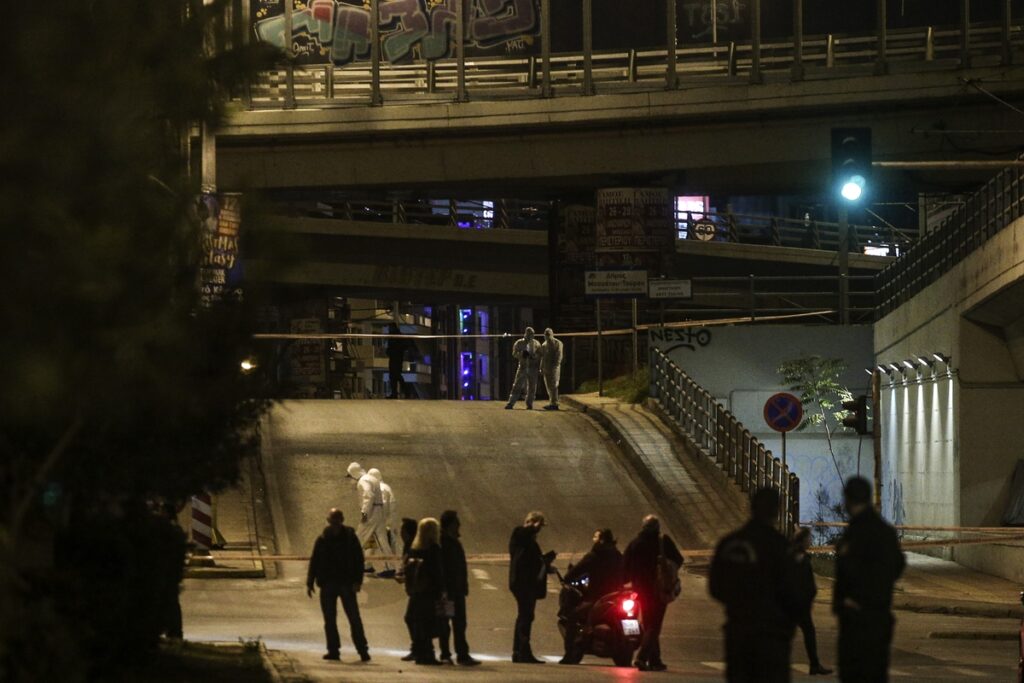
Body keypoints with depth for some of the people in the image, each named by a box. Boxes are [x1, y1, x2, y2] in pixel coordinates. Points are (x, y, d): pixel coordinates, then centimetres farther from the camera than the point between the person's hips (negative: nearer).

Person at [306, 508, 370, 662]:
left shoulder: (350, 537, -1)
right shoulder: (322, 540, 4)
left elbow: (358, 559, -2)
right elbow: (314, 562, 6)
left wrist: (357, 580, -12)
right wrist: (310, 582, 0)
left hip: (347, 584, -3)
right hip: (327, 584, 3)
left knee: (354, 618, -4)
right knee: (329, 619, 5)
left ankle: (362, 650, -2)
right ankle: (333, 650, 12)